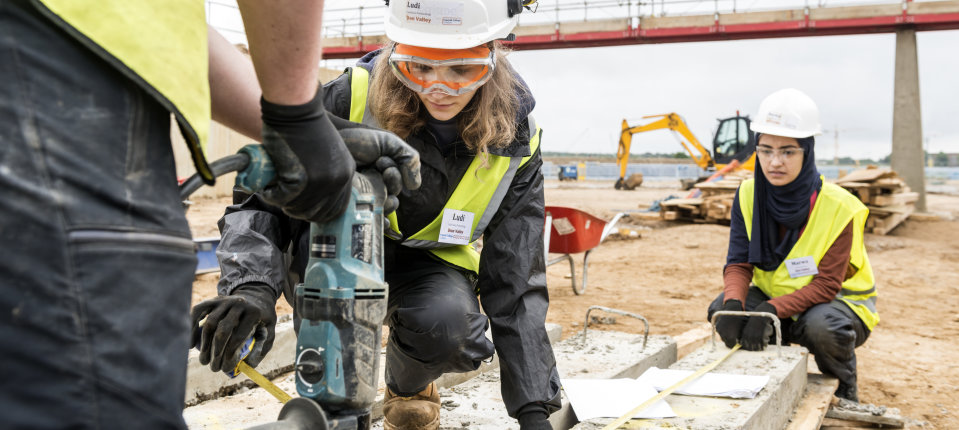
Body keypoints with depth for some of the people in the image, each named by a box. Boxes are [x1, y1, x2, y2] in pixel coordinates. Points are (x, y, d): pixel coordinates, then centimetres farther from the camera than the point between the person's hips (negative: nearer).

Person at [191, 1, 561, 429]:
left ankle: (408, 389, 7)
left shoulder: (513, 146, -18)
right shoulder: (354, 96, -26)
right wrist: (253, 287, -48)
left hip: (427, 261, 1)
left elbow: (515, 284, -15)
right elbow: (262, 199, -27)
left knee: (446, 323, -33)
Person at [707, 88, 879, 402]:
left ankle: (845, 388, -2)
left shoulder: (838, 206, -25)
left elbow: (826, 285, -25)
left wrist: (771, 310, -40)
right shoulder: (748, 194, -11)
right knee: (722, 309, -19)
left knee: (819, 326, -37)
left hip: (840, 302, -4)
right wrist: (733, 303, -35)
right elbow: (739, 263, -13)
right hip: (774, 296, 5)